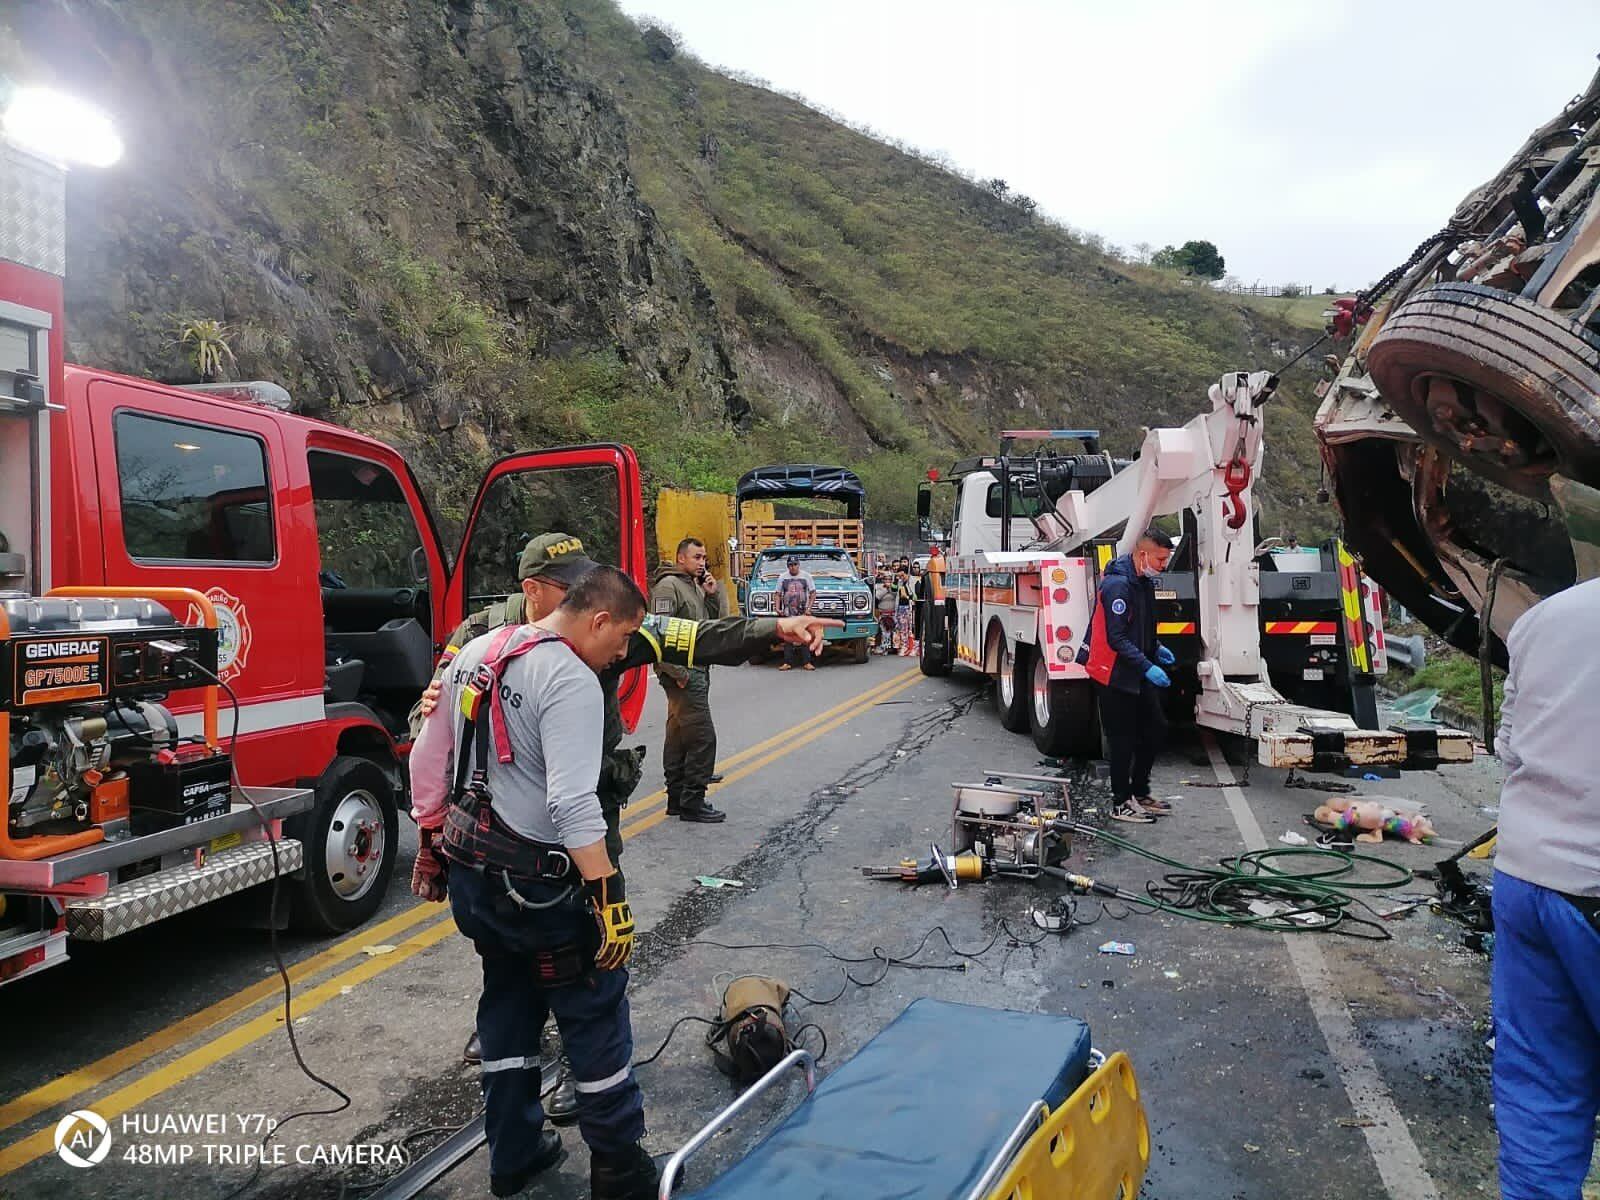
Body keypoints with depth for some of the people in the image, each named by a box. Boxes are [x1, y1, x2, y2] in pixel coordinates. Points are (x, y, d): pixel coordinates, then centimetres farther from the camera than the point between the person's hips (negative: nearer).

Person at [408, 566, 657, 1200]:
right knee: (595, 1016, 7)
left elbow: (427, 758, 13)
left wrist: (432, 847, 22)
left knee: (508, 1005, 23)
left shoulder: (475, 652, 8)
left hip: (470, 873, 8)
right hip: (536, 884, -8)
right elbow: (572, 803, -28)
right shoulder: (571, 680, -19)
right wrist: (609, 897, -26)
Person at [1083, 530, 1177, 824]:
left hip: (1137, 675, 10)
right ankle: (1121, 803, 12)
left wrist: (1156, 648, 10)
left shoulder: (1143, 582, 10)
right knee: (1124, 739, -1)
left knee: (1156, 728, 14)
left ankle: (1140, 793, 28)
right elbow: (1117, 639, -25)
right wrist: (1147, 667, -27)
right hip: (1114, 676, -10)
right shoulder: (1117, 585, -22)